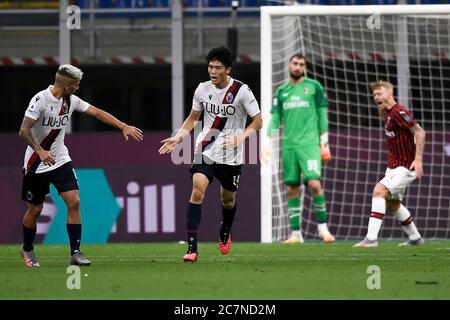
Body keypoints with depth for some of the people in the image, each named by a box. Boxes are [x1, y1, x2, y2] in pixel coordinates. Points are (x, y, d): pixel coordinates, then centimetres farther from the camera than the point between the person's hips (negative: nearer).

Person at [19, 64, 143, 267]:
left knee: (74, 201, -10)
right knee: (35, 209, 5)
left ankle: (75, 253, -6)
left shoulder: (71, 101, 0)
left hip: (60, 159, 5)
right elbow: (24, 131, -26)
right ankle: (27, 249, 30)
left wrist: (123, 126, 0)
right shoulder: (41, 100, -20)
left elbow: (97, 113, 6)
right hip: (37, 164, -5)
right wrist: (40, 151, -40)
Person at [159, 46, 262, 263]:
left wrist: (239, 138, -24)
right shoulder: (203, 89, 0)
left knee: (228, 200, 14)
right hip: (206, 150, 1)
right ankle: (191, 247, -22)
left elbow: (257, 122, -8)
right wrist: (178, 138, 0)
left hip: (231, 156, -1)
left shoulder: (241, 91, -11)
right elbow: (193, 117, 15)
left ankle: (225, 233, 49)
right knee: (197, 190, -20)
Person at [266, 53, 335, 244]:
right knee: (292, 188, 2)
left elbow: (322, 114, 6)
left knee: (314, 183, -17)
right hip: (289, 144, 3)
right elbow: (275, 118, 15)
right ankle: (296, 233, 7)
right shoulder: (281, 91, 14)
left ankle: (323, 227, -4)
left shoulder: (314, 87, 5)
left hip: (309, 142, -3)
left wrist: (324, 142, 1)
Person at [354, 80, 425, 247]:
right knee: (392, 204, 18)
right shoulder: (386, 113, 10)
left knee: (379, 191, -24)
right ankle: (415, 238, 33)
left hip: (406, 167, -11)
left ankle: (371, 238, -28)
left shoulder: (399, 112, -18)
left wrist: (418, 159, -27)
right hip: (393, 165, 11)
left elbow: (420, 132, -22)